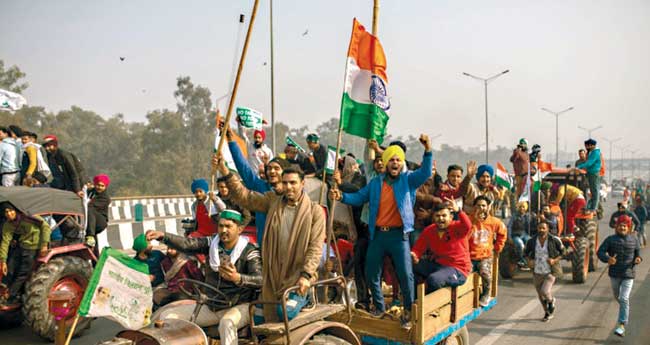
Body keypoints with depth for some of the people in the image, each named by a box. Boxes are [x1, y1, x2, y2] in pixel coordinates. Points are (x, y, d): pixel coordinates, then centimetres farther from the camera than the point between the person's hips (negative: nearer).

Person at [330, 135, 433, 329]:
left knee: (405, 274, -6)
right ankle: (379, 306, 32)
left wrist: (428, 151, -28)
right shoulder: (376, 182, 12)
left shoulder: (408, 179, 2)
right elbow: (359, 198, 12)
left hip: (399, 234, -4)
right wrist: (341, 197, -6)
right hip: (377, 234, 4)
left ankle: (408, 311, 13)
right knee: (371, 273, 11)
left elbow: (425, 173, -14)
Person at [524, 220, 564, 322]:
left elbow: (563, 252, 0)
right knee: (540, 295, 14)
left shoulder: (554, 240, -13)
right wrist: (529, 260, -9)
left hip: (550, 272, -3)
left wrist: (555, 260, -15)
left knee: (545, 291, -20)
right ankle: (548, 313, 41)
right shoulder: (531, 241, -8)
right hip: (537, 273, 3)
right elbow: (526, 252, 9)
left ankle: (551, 300, 17)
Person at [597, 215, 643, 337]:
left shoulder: (634, 240, 1)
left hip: (628, 274, -2)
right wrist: (607, 259, -29)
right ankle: (625, 313, 52)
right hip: (614, 274, 2)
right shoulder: (610, 239, -4)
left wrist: (638, 259, -11)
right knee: (617, 297, 20)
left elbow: (638, 251, 13)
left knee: (624, 299, -11)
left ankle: (622, 326, -8)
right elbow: (600, 252, -9)